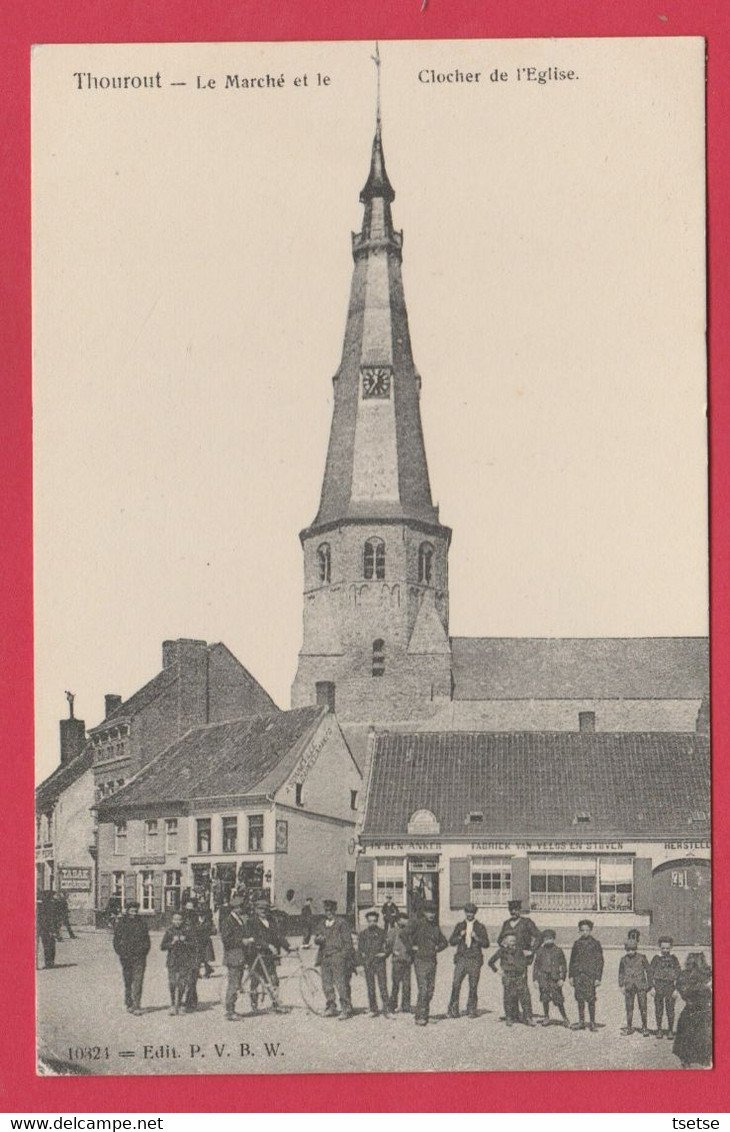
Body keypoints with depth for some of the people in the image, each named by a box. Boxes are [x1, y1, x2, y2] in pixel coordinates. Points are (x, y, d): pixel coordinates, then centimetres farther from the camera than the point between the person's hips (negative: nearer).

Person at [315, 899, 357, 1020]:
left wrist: (343, 956, -10)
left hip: (338, 957, -6)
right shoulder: (324, 925, 16)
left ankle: (346, 1009, -6)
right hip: (325, 958, 6)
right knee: (326, 985, 7)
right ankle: (331, 1008, 18)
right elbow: (316, 939, 17)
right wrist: (318, 939, -8)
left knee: (341, 984, -10)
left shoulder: (341, 924, -2)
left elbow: (348, 942, -2)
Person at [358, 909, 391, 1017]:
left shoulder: (382, 932, 7)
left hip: (379, 963, -2)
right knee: (370, 989, 2)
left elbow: (388, 947, 9)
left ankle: (386, 1010, -8)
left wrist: (384, 954, -10)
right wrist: (362, 963, 2)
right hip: (367, 964, 2)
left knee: (383, 987, -9)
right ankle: (373, 1010, 10)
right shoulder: (363, 934, 9)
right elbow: (360, 950, 12)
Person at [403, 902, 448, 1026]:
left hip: (432, 961, 7)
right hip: (421, 961, -7)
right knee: (423, 989, -12)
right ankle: (419, 1017, -9)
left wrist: (437, 948, 9)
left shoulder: (435, 927, 14)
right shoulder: (417, 923, -6)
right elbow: (405, 934, -22)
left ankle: (425, 1015, 16)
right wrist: (412, 947, -15)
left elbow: (444, 942, 27)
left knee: (430, 989, 7)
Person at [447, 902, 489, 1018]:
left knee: (473, 987, -1)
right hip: (461, 959, 1)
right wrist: (460, 936, -11)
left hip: (475, 960, -1)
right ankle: (453, 1010, -4)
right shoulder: (460, 925, 12)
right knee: (456, 985, -8)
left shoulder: (480, 927, 8)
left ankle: (471, 1011, 8)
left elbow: (486, 943, 1)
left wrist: (476, 937, -14)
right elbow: (451, 941, 8)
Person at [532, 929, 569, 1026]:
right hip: (543, 978, 2)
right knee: (545, 999, 0)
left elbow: (563, 966, 4)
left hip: (555, 979, -2)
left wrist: (562, 979, -4)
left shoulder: (558, 951, 4)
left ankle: (564, 1018, 11)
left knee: (558, 999, -2)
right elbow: (536, 966, 12)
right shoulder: (540, 951, 8)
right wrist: (535, 979, 7)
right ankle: (546, 1017, 14)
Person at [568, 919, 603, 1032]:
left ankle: (592, 1023, 3)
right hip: (578, 975, 4)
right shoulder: (577, 943, 12)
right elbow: (572, 960, 15)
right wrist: (571, 975, 9)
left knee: (590, 999, -5)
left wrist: (598, 978, -6)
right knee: (580, 999, 6)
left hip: (590, 976, -4)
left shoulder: (595, 944, 2)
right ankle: (581, 1021, 14)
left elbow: (599, 962, 0)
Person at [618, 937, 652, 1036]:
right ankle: (629, 1027, 17)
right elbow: (621, 973, 14)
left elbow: (648, 971, 5)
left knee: (643, 1007, -2)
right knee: (629, 1008, 6)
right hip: (629, 987, 2)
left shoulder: (642, 958, -2)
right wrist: (621, 985, 7)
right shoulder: (624, 959, 5)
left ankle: (644, 1027, 9)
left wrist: (649, 985, 5)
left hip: (641, 986, -2)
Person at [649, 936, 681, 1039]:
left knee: (670, 1009, 0)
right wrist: (653, 987, -2)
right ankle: (659, 1030, 14)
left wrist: (675, 989, -2)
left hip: (670, 986, -1)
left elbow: (678, 974, 4)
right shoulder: (656, 959, 3)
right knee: (658, 1009, 4)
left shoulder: (673, 959, 3)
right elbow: (651, 973, 5)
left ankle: (670, 1030, 10)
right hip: (658, 987, 1)